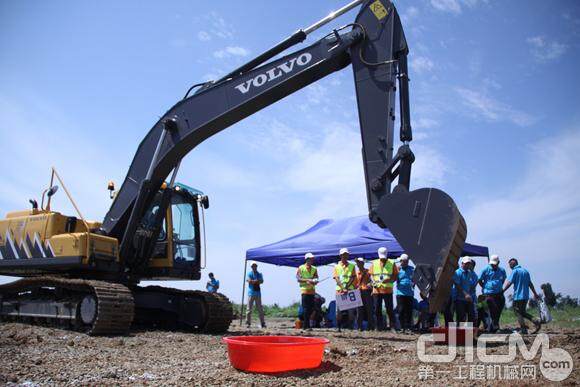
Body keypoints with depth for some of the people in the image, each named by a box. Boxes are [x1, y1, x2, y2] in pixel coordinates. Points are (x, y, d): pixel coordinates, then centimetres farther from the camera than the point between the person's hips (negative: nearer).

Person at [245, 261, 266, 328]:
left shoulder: (259, 274, 14)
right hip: (251, 293, -3)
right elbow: (249, 281, -12)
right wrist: (257, 281, -8)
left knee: (260, 309, 3)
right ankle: (248, 323, 1)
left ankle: (262, 323, 6)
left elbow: (261, 281, -3)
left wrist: (253, 281, -12)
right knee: (249, 309, -4)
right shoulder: (249, 274, 5)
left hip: (258, 293, 3)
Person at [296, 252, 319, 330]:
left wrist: (315, 281, -14)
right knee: (306, 309, -8)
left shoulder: (314, 269, 15)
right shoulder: (301, 268, 2)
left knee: (311, 308, 4)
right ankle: (306, 326, -6)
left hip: (312, 290, 5)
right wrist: (307, 280, -17)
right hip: (304, 290, -5)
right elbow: (298, 278, -5)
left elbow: (316, 278, 9)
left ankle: (305, 325, 16)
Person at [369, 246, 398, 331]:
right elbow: (371, 274, 14)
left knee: (389, 309, -3)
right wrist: (373, 281, -7)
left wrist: (388, 280, -18)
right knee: (377, 309, 6)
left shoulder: (392, 263, 5)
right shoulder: (374, 263, 12)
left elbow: (395, 276, 1)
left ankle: (392, 326, 7)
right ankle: (379, 326, 16)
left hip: (387, 290, -3)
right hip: (376, 289, 3)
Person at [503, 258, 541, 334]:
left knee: (518, 313, 1)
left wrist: (502, 291, -13)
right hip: (526, 296, 8)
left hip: (518, 296, -8)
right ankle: (536, 322, 4)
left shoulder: (515, 271, -10)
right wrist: (535, 294, 22)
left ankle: (523, 329, 0)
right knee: (522, 312, 17)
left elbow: (509, 283, -17)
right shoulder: (525, 271, 13)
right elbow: (530, 284, 17)